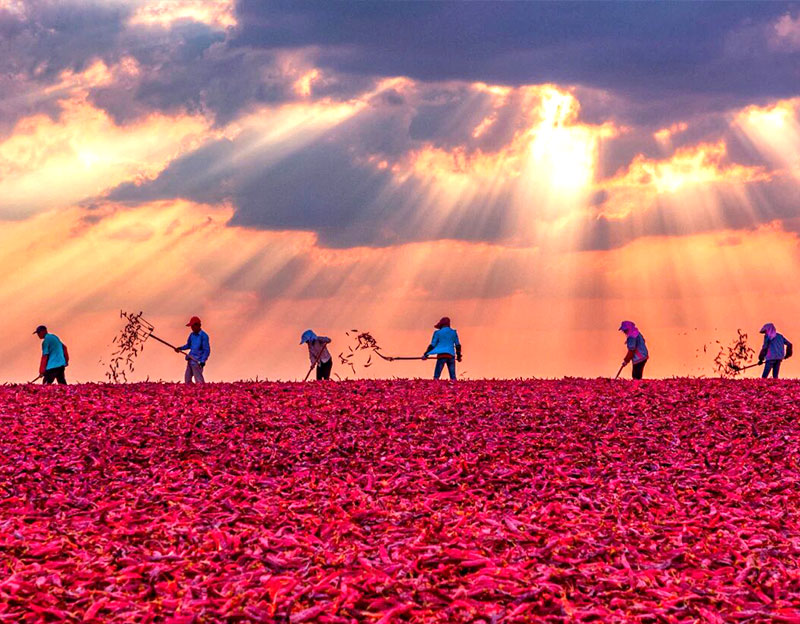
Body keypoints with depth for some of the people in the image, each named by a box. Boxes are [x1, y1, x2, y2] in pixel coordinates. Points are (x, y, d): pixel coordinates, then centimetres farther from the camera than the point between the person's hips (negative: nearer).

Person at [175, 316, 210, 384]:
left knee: (199, 380, -12)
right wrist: (180, 348, 8)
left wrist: (203, 361, -23)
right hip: (190, 360, 8)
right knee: (187, 378, 10)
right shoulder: (192, 335, 11)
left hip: (197, 361, -8)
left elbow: (207, 350, -13)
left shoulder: (204, 336, -11)